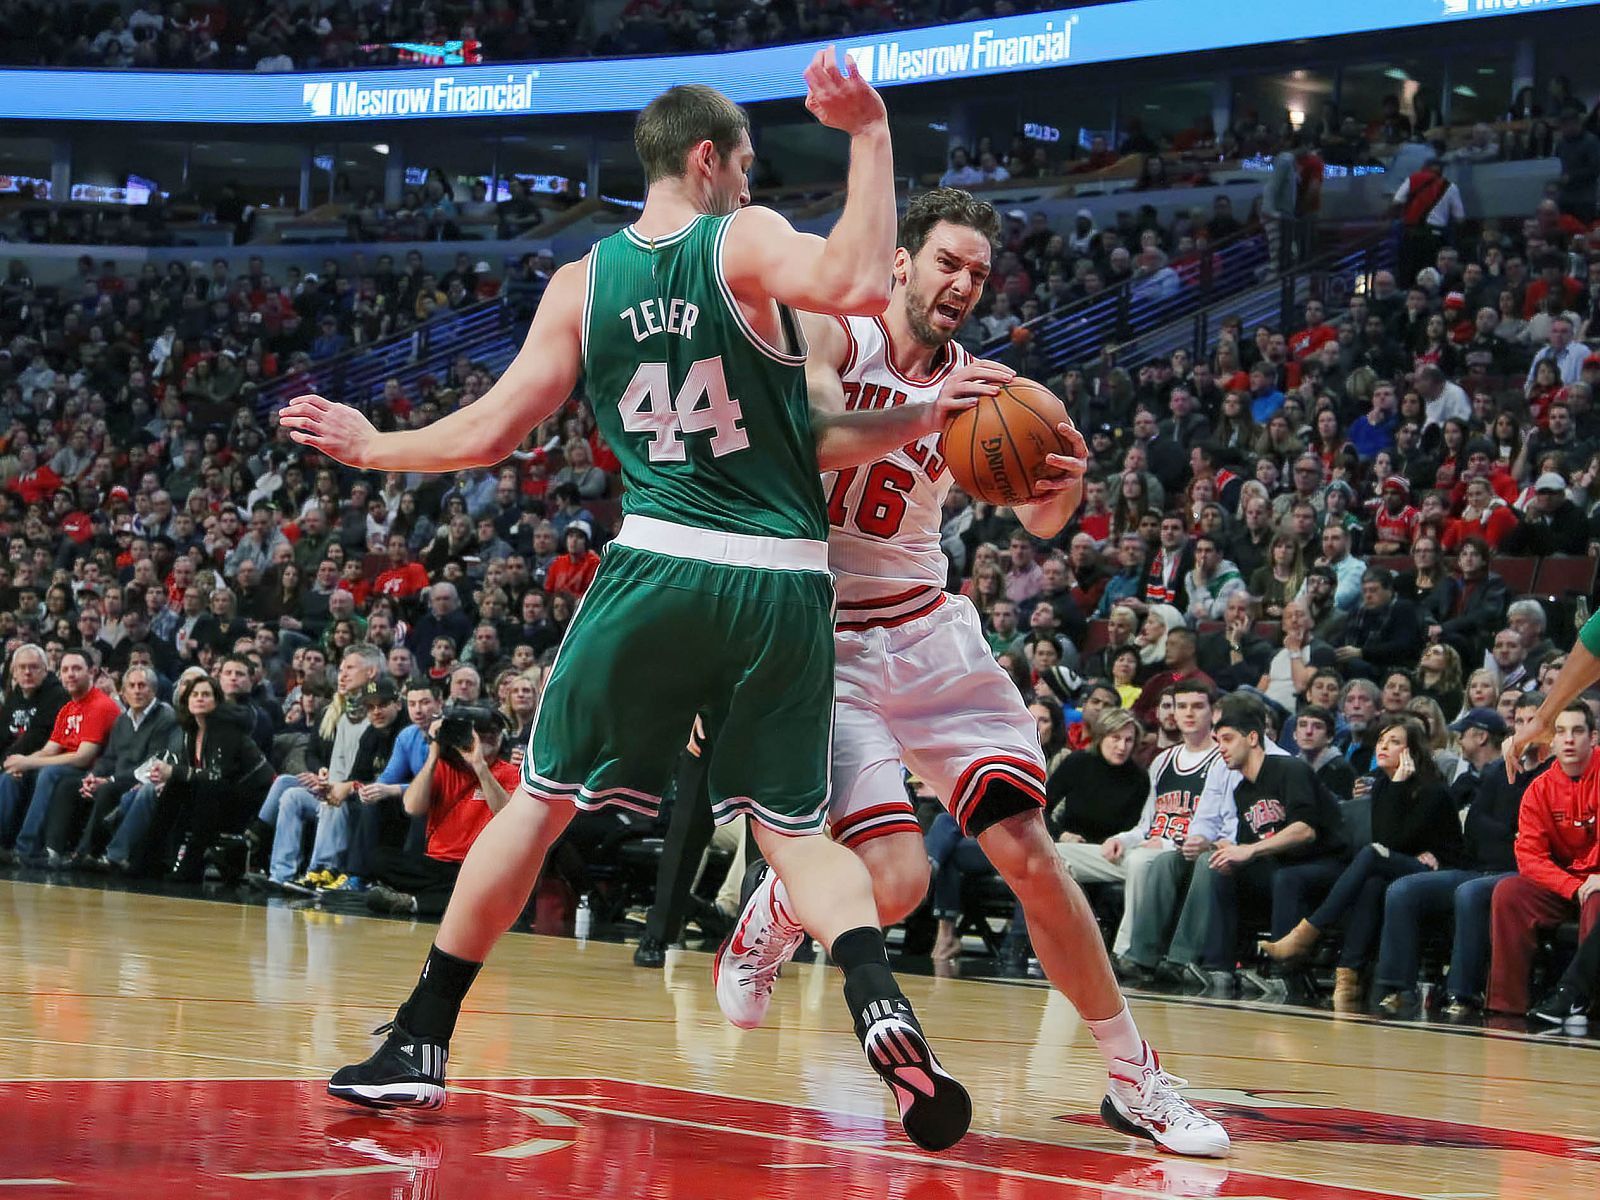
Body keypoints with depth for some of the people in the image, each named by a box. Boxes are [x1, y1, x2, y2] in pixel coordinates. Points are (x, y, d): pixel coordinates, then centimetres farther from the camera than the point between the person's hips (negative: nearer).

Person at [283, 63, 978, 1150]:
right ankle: (879, 1000, -16)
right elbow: (860, 285, -22)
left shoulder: (582, 284, 6)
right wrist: (870, 134, -13)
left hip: (658, 568, 1)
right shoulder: (746, 242, -2)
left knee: (541, 799, 13)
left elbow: (492, 432, 7)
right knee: (796, 827, 11)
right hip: (784, 580, -1)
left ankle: (421, 1042, 15)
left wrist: (373, 449, 24)